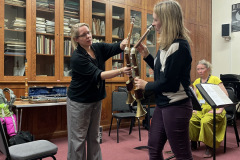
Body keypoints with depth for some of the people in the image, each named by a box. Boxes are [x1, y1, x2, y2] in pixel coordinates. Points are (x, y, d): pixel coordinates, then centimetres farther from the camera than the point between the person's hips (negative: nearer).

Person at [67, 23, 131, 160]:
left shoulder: (98, 48, 1)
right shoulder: (77, 58, -18)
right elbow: (98, 75, -25)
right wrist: (121, 71, -36)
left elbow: (116, 47, -12)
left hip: (96, 100, 6)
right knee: (78, 139, 4)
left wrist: (124, 44, -36)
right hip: (79, 102, -6)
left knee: (94, 137, 16)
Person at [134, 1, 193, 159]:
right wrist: (147, 55, 8)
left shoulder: (179, 46, -19)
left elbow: (167, 83, -22)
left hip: (176, 106, -9)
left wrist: (146, 85, -5)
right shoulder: (167, 44, 9)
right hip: (163, 104, 10)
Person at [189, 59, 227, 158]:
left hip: (212, 109, -5)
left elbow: (225, 95, -9)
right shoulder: (196, 82, 15)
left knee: (205, 121, -34)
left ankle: (209, 147, -12)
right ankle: (193, 143, 0)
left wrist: (220, 110, -16)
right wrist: (193, 108, -3)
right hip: (200, 109, 5)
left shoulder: (215, 79, -2)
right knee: (189, 119, -23)